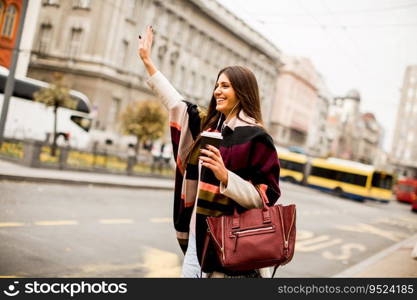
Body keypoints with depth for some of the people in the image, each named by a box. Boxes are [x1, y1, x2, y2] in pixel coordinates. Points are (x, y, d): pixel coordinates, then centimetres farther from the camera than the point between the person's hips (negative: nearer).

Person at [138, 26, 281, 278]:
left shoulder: (256, 138, -11)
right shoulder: (209, 124, 9)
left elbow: (266, 197, -14)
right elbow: (177, 103, 23)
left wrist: (225, 177, -26)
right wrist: (147, 60, 28)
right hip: (198, 234, 7)